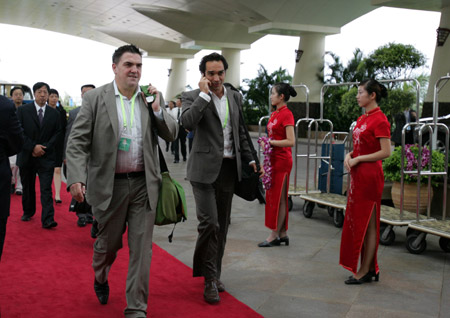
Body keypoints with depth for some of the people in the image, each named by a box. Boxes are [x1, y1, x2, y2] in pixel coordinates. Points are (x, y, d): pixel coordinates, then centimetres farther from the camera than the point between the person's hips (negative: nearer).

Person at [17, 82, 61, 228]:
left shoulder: (54, 113, 6)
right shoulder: (23, 110, 2)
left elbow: (57, 134, 5)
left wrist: (44, 147, -9)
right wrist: (33, 147, -13)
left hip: (46, 157, -1)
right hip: (27, 156, 1)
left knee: (46, 189, -8)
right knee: (28, 187, 13)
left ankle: (48, 220, -12)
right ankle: (28, 212, 33)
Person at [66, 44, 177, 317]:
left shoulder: (153, 97, 6)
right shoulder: (95, 98, -3)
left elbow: (171, 135, 5)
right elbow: (77, 142, -7)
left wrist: (157, 109, -11)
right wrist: (76, 178, -19)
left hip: (144, 183, 2)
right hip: (109, 184, -2)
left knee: (142, 247, 3)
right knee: (108, 242, 15)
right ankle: (100, 279, 48)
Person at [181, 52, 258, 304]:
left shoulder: (235, 97, 12)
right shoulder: (194, 97, -3)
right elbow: (188, 123, -23)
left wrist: (249, 158, 16)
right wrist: (204, 94, -20)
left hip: (229, 168, 5)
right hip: (205, 168, -5)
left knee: (222, 225, 10)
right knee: (210, 223, -12)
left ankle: (214, 274, 24)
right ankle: (210, 279, 3)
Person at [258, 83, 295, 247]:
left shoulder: (286, 114, -13)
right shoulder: (274, 113, 14)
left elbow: (291, 141, -19)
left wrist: (270, 142, -16)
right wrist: (266, 142, 5)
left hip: (282, 160, -9)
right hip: (273, 159, 9)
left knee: (278, 198, -2)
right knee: (273, 196, 12)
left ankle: (274, 235, 5)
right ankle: (282, 233, 21)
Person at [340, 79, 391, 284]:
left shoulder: (379, 120, -13)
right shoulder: (362, 119, 14)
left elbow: (386, 152, -18)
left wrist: (358, 159, -15)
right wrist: (349, 155, 2)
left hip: (370, 175, -9)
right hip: (358, 175, 9)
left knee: (368, 223, -1)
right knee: (356, 220, 12)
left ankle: (365, 271, 8)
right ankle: (370, 269, 22)